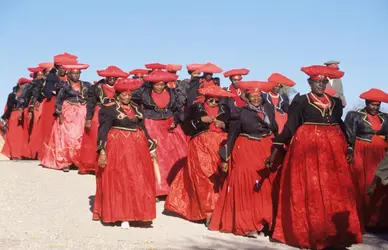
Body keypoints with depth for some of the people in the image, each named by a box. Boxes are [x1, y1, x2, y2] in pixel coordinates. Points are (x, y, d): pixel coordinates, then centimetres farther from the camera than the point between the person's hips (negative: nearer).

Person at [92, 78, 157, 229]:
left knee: (139, 181, 7)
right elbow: (103, 131, -9)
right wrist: (102, 151, -18)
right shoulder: (110, 109, -5)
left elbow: (143, 129, 18)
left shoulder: (136, 108, 12)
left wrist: (151, 148, 16)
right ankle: (122, 216, 3)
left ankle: (136, 213, 18)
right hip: (117, 147, -5)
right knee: (119, 181, -2)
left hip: (137, 147, 6)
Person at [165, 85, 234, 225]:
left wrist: (224, 125, -3)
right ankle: (208, 211, -12)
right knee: (204, 178, -13)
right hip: (201, 147, -2)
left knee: (220, 177, -8)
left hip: (220, 148, 3)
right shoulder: (196, 108, 8)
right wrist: (201, 120, -10)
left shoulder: (223, 110, 16)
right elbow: (186, 127, -1)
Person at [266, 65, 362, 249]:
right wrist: (275, 152, -5)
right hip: (307, 148, -4)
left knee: (336, 192, 3)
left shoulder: (335, 103, 15)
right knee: (308, 192, -6)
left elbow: (342, 127, 20)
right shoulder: (300, 101, 2)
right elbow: (289, 128, -1)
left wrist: (349, 148, 8)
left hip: (333, 150, 5)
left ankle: (336, 234, 12)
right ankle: (309, 235, 0)